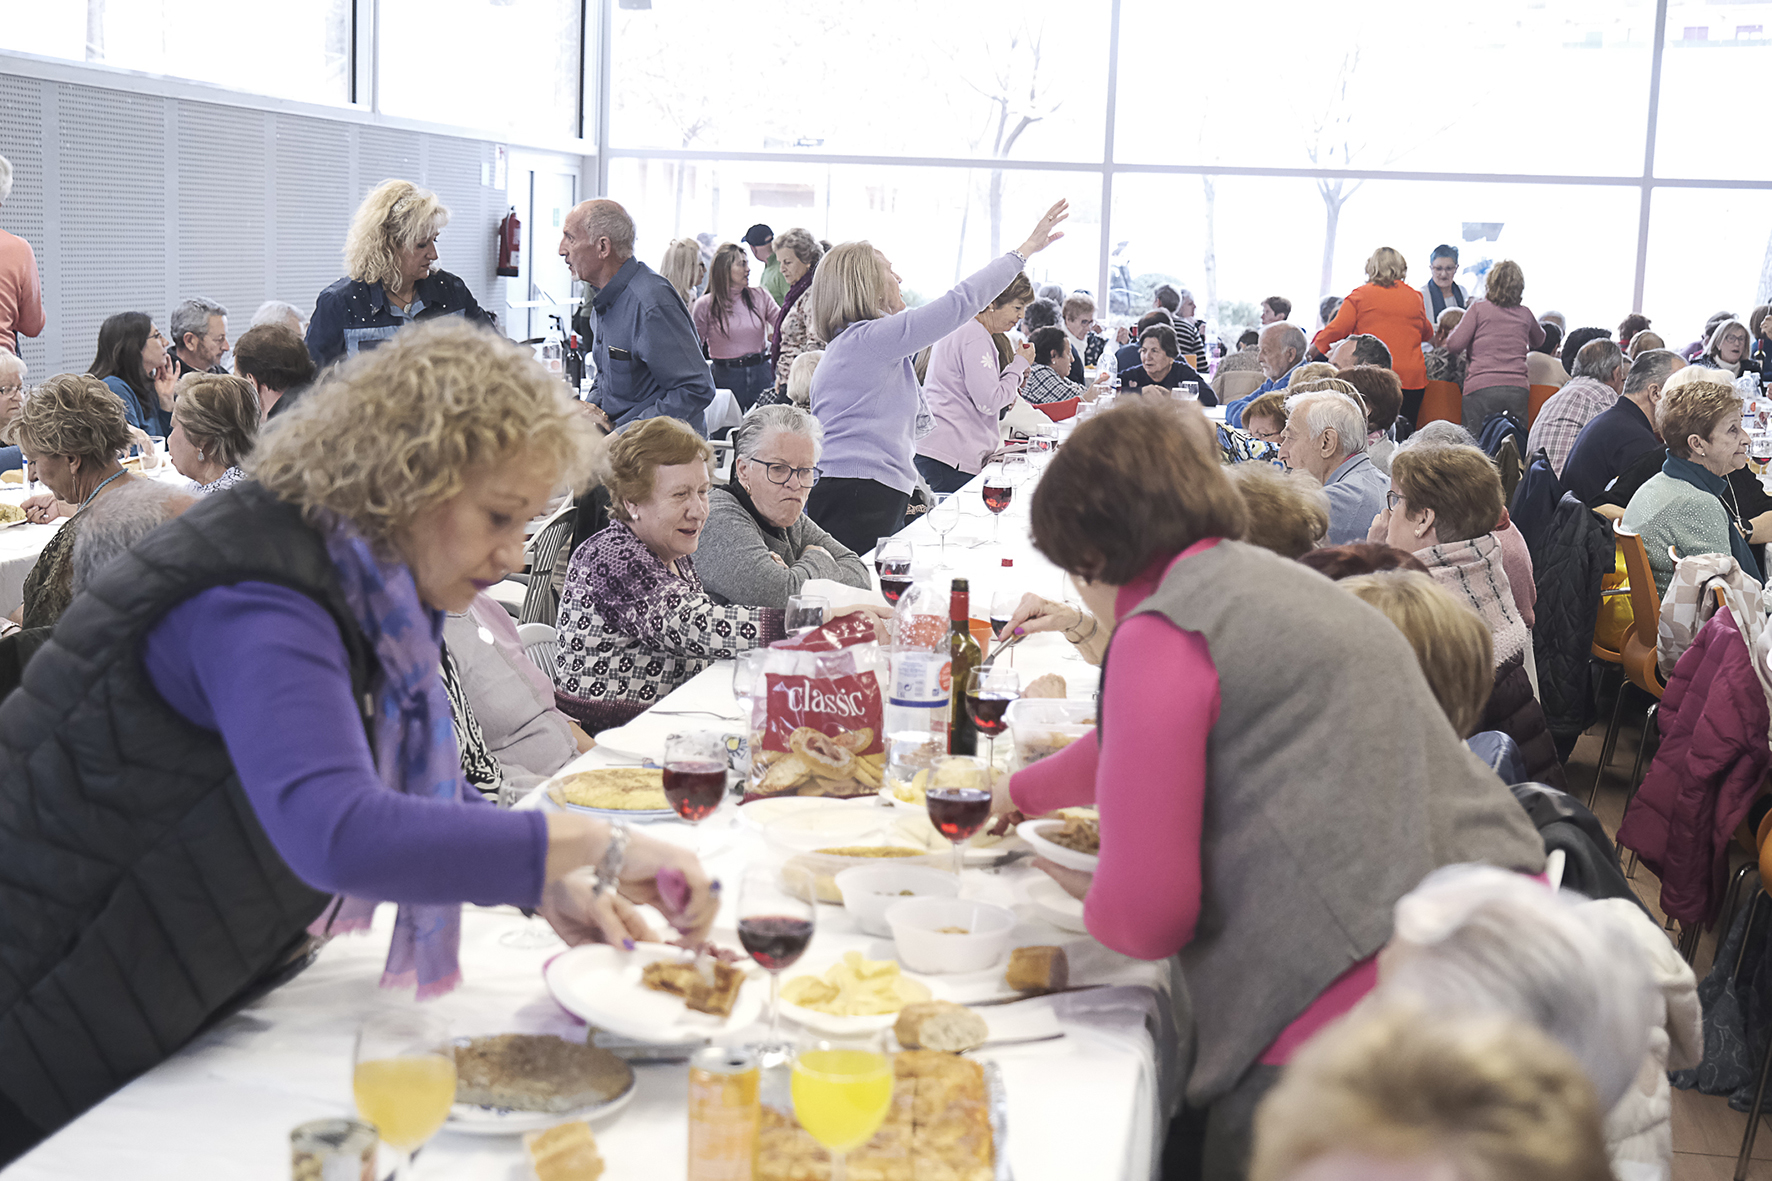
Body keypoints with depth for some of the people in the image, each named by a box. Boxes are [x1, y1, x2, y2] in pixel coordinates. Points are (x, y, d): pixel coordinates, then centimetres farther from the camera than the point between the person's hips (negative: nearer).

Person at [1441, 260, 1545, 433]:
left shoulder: (1479, 308, 3)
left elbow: (1455, 344, -3)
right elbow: (1539, 339, 35)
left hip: (1481, 388, -3)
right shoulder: (1525, 313, 15)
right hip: (1518, 389, 3)